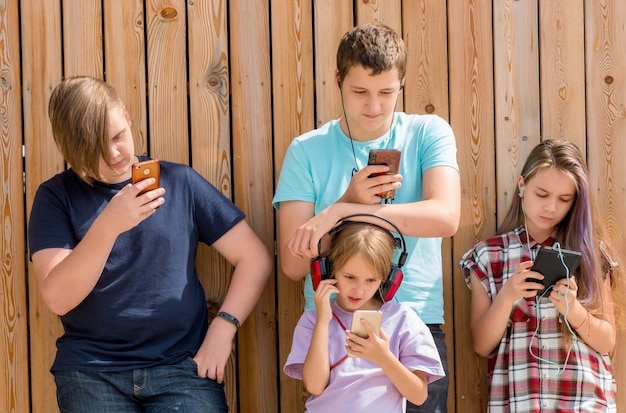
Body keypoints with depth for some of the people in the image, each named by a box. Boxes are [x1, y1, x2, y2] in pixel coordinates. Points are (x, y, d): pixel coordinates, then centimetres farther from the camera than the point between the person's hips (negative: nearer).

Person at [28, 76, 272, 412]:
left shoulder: (180, 182, 5)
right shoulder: (56, 197, 3)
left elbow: (255, 258, 6)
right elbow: (57, 299, -11)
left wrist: (223, 327, -7)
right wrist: (107, 225, -23)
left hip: (182, 366, 0)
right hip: (91, 371, 0)